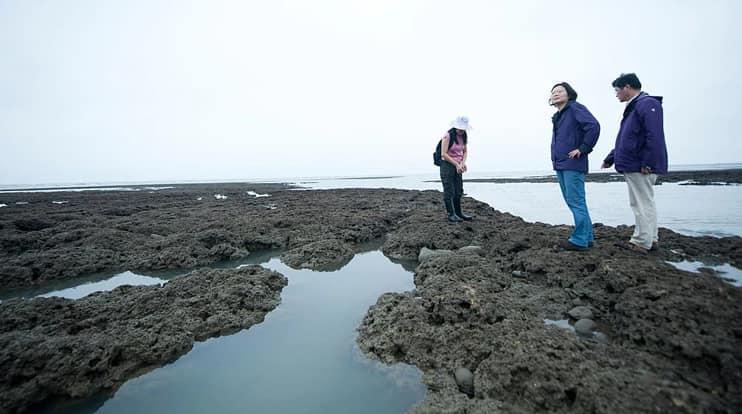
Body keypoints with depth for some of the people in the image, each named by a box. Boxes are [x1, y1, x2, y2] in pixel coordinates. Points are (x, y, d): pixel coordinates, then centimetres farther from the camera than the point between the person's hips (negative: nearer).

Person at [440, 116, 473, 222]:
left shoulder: (463, 137, 8)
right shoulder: (448, 136, -13)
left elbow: (465, 151, 16)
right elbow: (443, 154, -19)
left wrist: (463, 162, -4)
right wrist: (456, 164, -18)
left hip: (457, 167, 7)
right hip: (447, 165, -7)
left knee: (459, 191, 11)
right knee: (449, 191, -4)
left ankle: (458, 213, 22)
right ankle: (451, 214, 3)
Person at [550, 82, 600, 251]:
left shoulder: (576, 108, -5)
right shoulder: (557, 116, 19)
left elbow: (594, 126, -18)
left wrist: (583, 149, -15)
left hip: (573, 164, -9)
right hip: (560, 164, 9)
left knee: (576, 202, -7)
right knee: (572, 202, 12)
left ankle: (580, 240, 0)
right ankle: (587, 236, 22)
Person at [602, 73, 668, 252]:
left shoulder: (648, 104, -11)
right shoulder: (633, 107, 20)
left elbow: (655, 136, -21)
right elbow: (624, 139, 24)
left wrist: (647, 163, -23)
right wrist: (611, 158, 23)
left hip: (641, 167, -10)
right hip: (633, 166, 10)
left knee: (642, 203, -4)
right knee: (646, 203, 15)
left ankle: (642, 242, 4)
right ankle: (651, 239, 24)